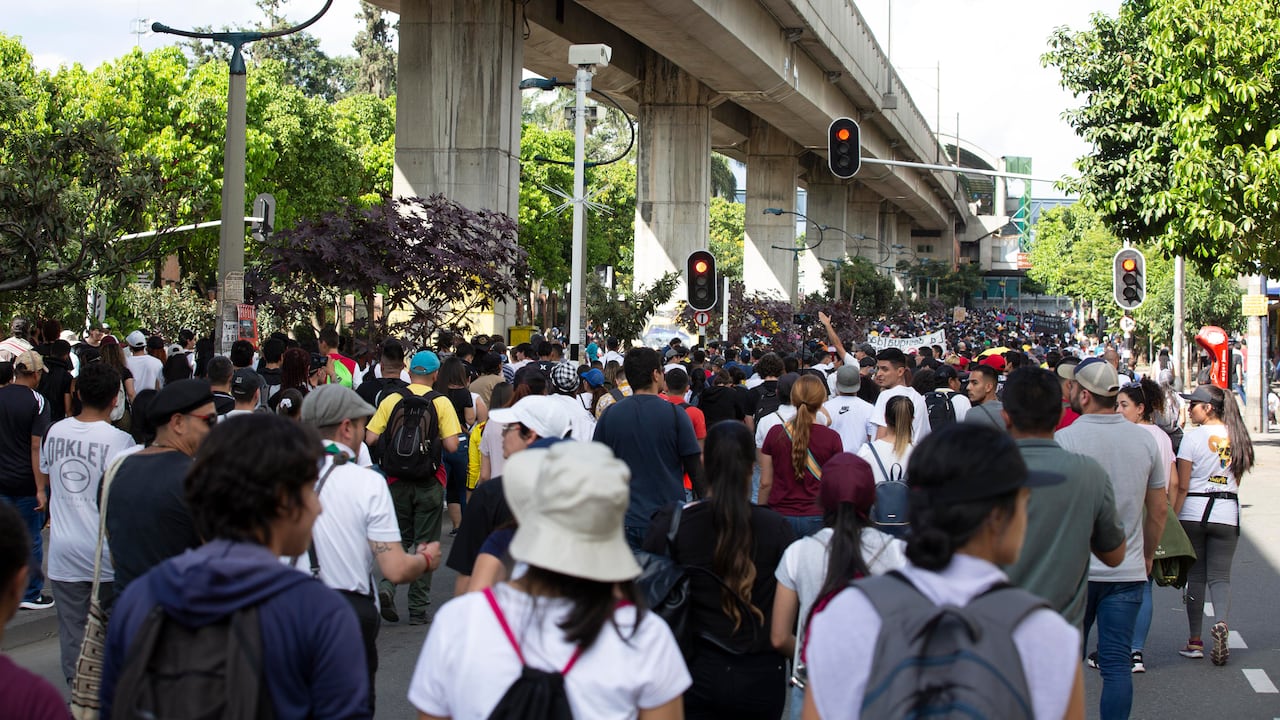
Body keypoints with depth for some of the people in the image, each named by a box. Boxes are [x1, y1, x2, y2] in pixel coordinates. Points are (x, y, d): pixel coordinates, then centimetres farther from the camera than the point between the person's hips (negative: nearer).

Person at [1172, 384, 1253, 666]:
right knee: (1220, 575, 4)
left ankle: (1195, 641, 10)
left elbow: (1182, 486, -10)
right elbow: (1237, 479, 11)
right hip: (1227, 514, 3)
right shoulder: (1236, 437, 3)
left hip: (1193, 512, -3)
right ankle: (1221, 624, -22)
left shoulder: (1193, 437, -10)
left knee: (1195, 576, 7)